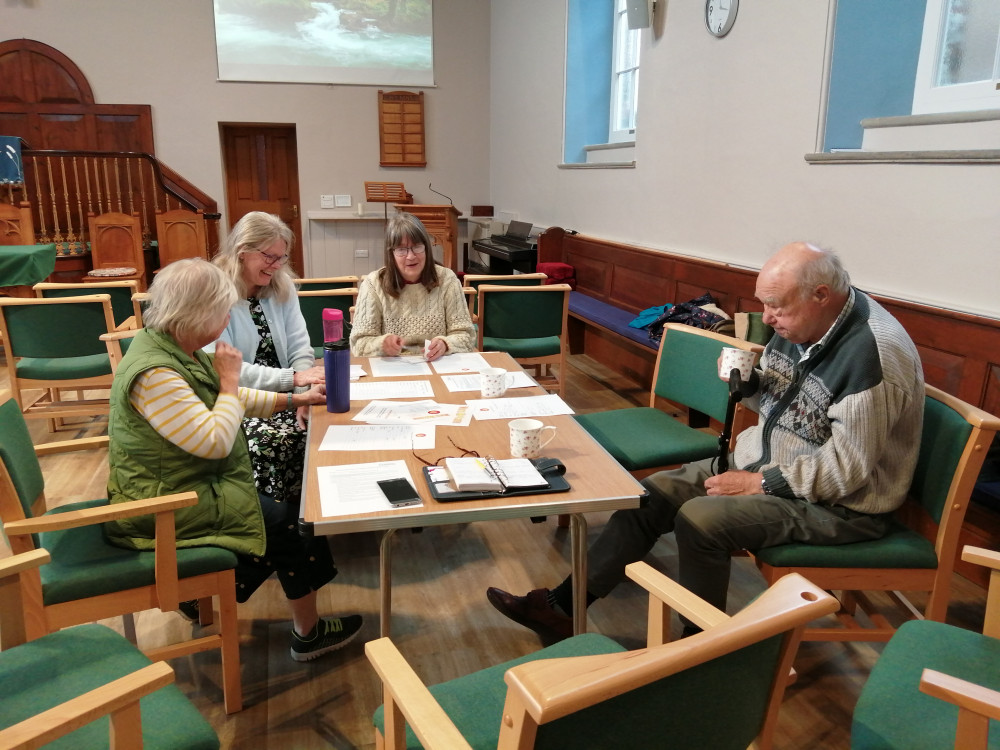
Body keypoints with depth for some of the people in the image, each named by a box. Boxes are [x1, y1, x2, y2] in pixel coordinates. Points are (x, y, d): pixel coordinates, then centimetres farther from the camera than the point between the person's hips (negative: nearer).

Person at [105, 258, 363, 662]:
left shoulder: (178, 348, 3)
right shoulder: (153, 373, -29)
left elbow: (228, 400, 16)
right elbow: (215, 442, -30)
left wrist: (294, 399, 12)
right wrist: (230, 379, -19)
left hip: (186, 484, 10)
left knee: (285, 503, 9)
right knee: (277, 519, -5)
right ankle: (308, 634, 13)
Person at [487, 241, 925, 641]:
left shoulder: (873, 351, -26)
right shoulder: (799, 324, 0)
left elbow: (848, 467, -26)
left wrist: (759, 483, -20)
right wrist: (748, 381, -7)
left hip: (839, 504, -8)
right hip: (764, 461, 9)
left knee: (699, 519, -27)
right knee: (652, 494, -1)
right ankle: (562, 606, 6)